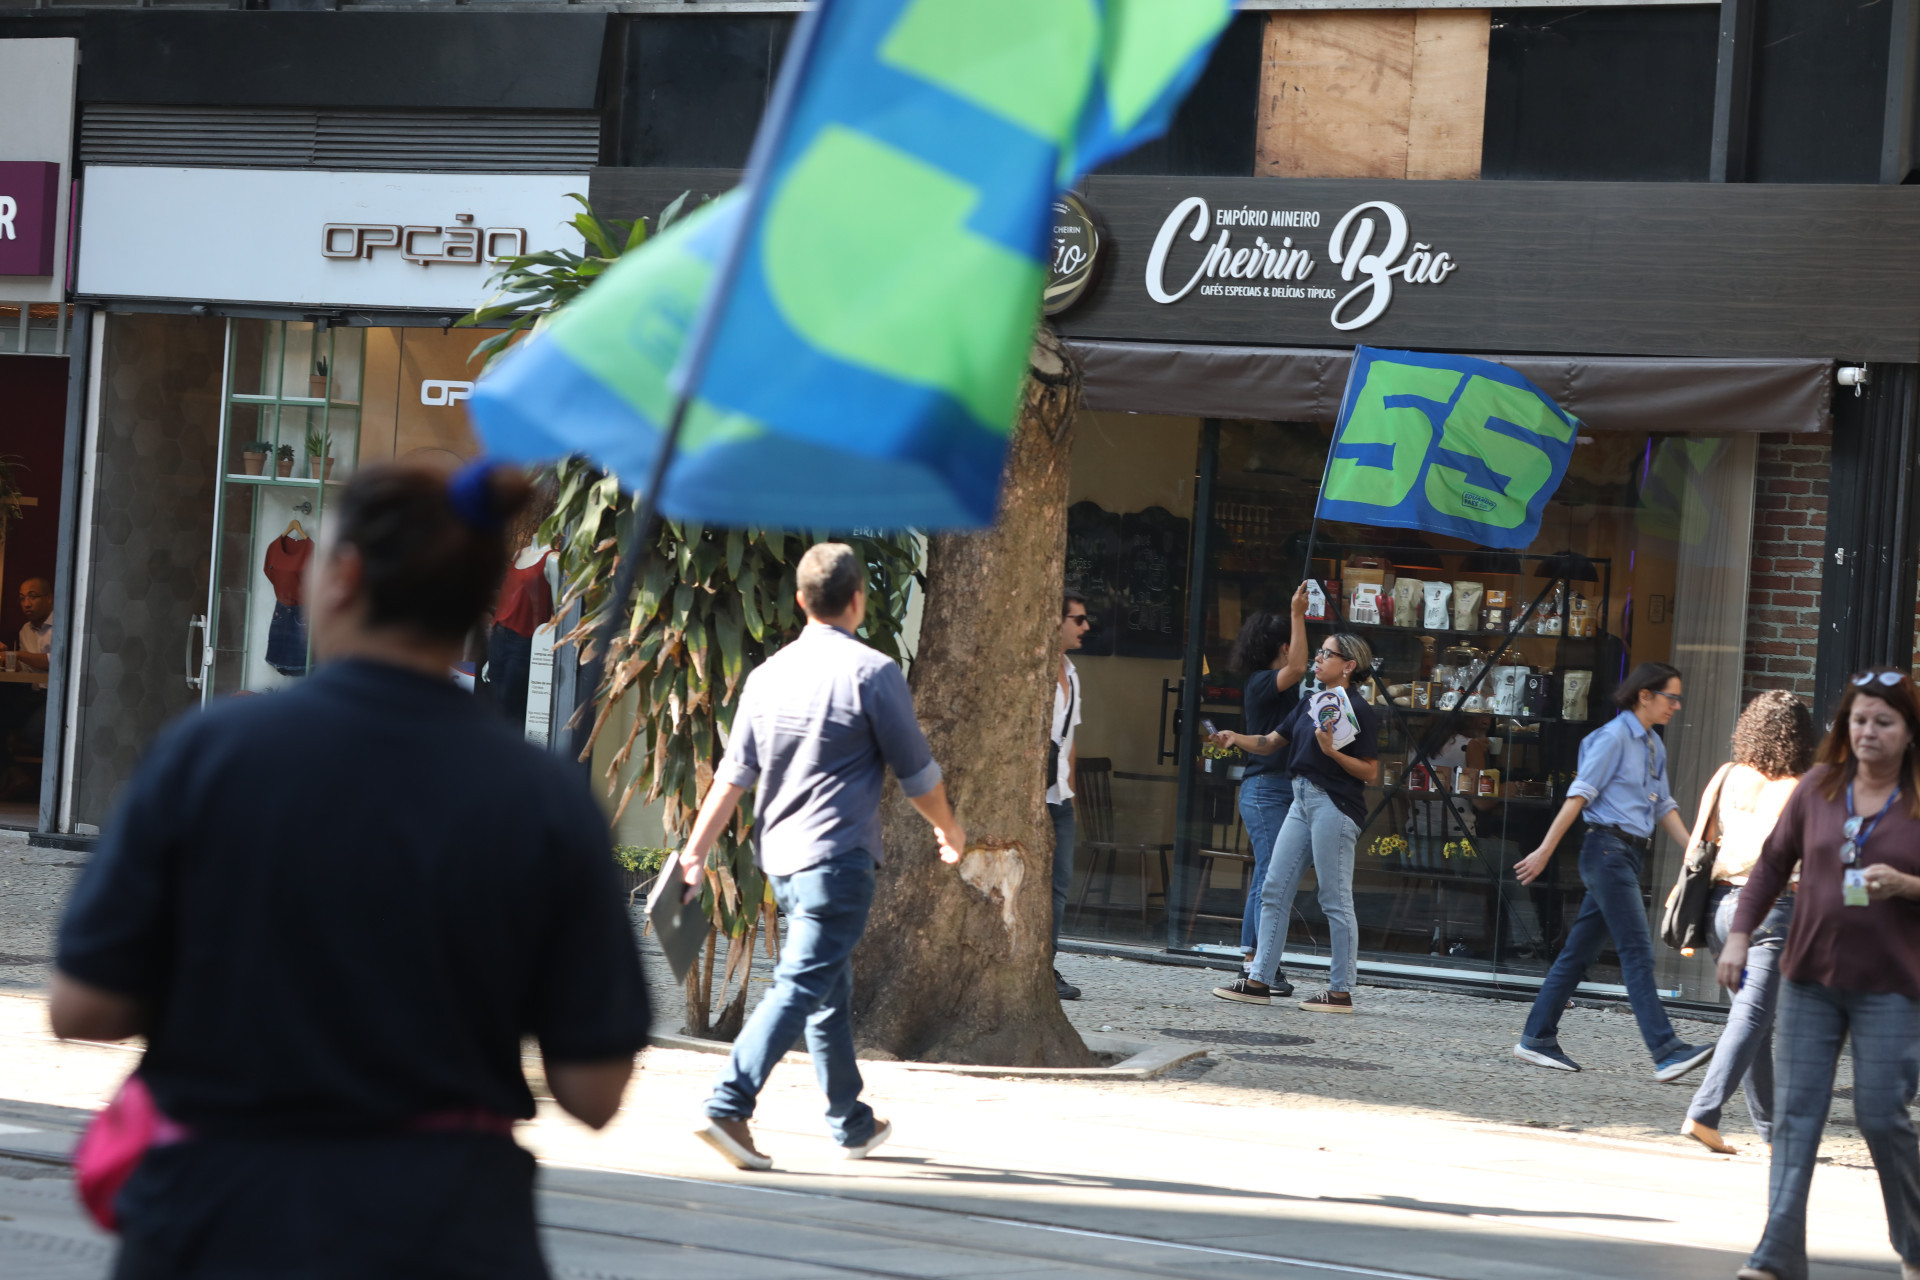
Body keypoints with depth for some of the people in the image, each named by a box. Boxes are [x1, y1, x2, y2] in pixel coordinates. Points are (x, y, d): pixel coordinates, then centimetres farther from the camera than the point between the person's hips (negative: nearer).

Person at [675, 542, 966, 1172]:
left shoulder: (768, 674, 8)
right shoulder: (872, 672, -8)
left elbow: (734, 773, 5)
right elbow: (917, 772, -2)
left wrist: (696, 848, 6)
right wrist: (950, 829, 15)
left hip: (781, 856, 7)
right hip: (839, 856, -7)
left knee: (831, 991, 18)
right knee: (802, 986, -11)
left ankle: (852, 1123, 28)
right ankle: (729, 1106, -23)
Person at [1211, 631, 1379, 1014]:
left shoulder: (1358, 710, -10)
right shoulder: (1310, 704, 15)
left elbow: (1370, 773, -11)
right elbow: (1270, 743, 17)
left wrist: (1332, 751, -22)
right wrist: (1235, 738, 1)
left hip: (1334, 805, -9)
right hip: (1303, 801, 9)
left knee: (1335, 901, -4)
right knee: (1274, 891, 7)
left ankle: (1341, 992, 1)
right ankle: (1260, 981, 12)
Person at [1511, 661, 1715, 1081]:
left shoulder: (1654, 746, 18)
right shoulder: (1614, 737, -9)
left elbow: (1663, 806, 23)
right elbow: (1579, 795, -12)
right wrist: (1545, 851, -14)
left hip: (1627, 856, 9)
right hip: (1607, 848, -9)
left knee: (1581, 949, 10)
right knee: (1637, 952, -12)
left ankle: (1537, 1039, 14)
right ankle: (1666, 1052, -17)